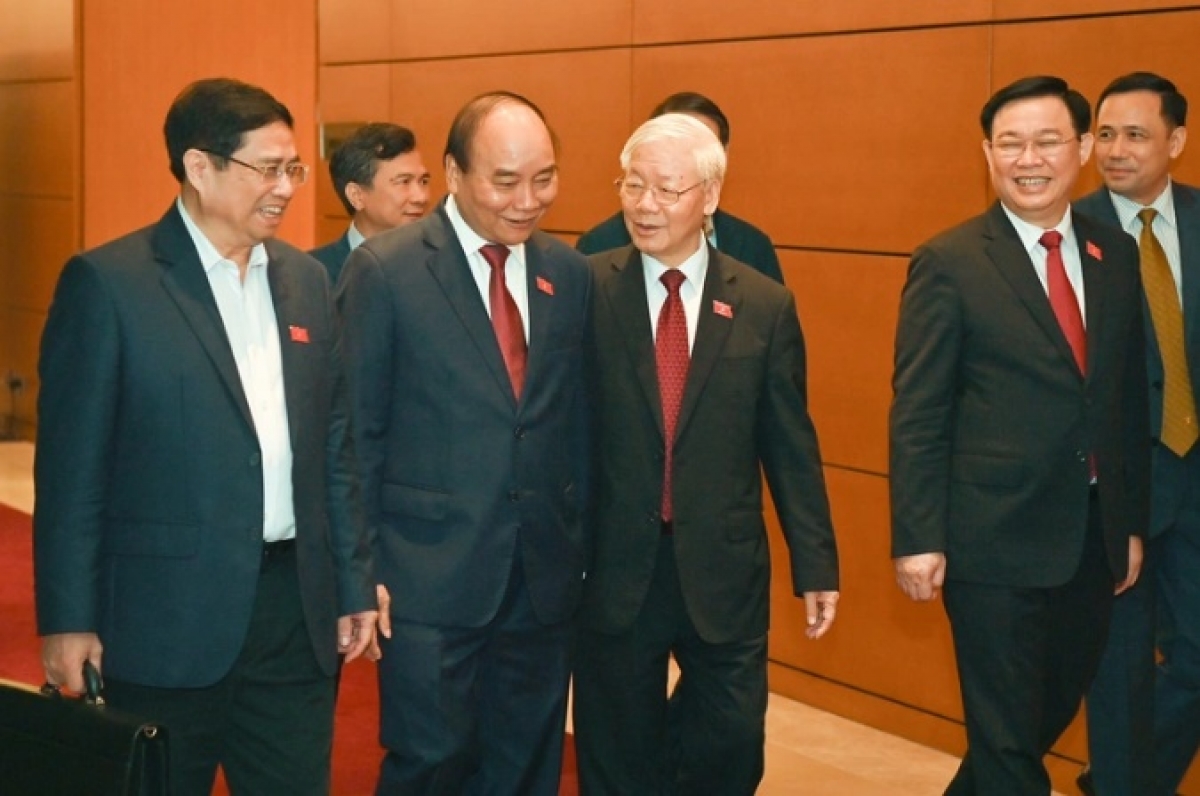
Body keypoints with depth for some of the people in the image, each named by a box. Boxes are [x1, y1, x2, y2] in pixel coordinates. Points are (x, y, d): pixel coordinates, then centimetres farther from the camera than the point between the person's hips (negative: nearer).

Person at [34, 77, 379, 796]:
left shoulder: (305, 280, 10)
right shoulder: (107, 283, -7)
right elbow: (72, 467, -7)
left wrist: (354, 583, 12)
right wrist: (68, 620, -9)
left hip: (297, 611, 5)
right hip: (169, 620, -5)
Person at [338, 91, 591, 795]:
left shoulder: (569, 272, 6)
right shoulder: (385, 270, -8)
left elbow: (577, 421, 11)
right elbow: (357, 432, -5)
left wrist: (581, 544, 10)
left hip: (545, 576, 5)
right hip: (432, 575, -4)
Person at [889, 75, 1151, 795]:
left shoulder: (1116, 255, 7)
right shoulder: (949, 264, -8)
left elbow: (1130, 398, 11)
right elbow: (917, 416, -9)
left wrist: (1133, 521, 10)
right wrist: (918, 540, -13)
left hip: (1094, 535, 6)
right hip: (996, 539, -6)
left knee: (1055, 711, 20)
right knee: (1008, 735, 4)